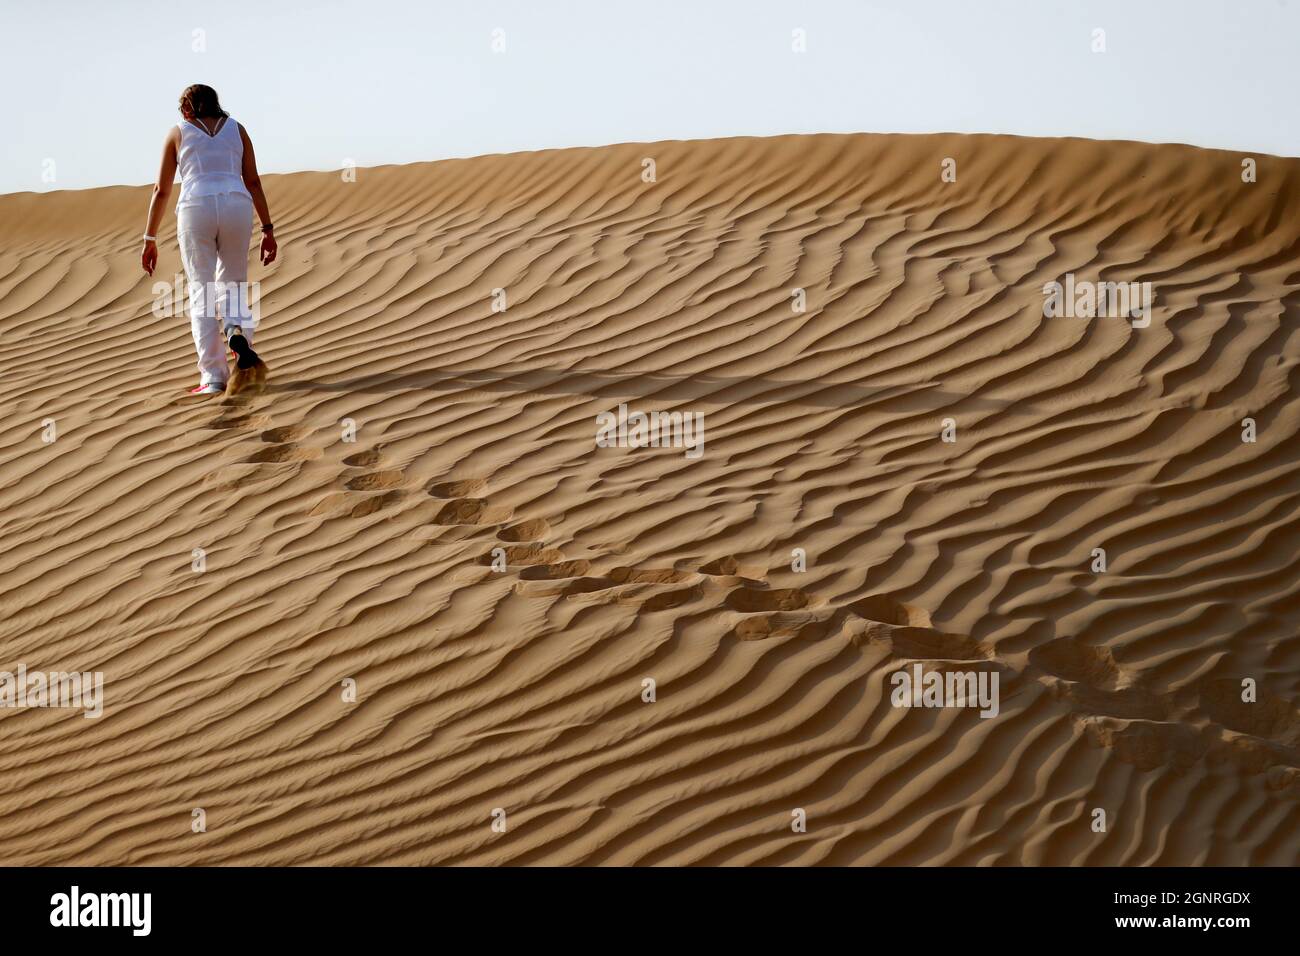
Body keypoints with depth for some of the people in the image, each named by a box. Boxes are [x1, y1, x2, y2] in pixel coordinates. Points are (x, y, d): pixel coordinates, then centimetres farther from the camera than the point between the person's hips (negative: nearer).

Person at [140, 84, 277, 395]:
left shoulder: (178, 133, 16)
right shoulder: (236, 129, 19)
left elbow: (161, 190, 13)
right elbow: (253, 182, 11)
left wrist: (150, 239, 18)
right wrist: (268, 229, 10)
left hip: (196, 210, -1)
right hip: (236, 208, 1)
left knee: (201, 296, 4)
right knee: (232, 287, 15)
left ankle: (214, 377, -6)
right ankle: (238, 335, -19)